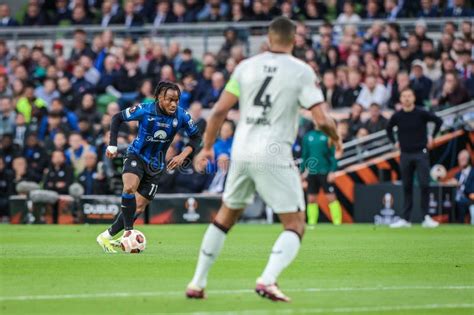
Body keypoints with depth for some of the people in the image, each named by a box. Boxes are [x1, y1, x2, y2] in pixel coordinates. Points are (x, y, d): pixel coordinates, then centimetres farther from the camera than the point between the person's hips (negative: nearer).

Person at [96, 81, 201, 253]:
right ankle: (128, 232, -25)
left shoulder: (181, 115, -14)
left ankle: (107, 236, 15)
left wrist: (183, 155, -16)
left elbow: (196, 137, -1)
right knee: (130, 187, -33)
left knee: (139, 208, 3)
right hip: (136, 156, -3)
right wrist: (112, 145, -12)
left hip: (155, 165, 3)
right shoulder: (145, 110, -19)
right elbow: (117, 118, -6)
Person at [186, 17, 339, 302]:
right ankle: (268, 280, -19)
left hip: (241, 152, 5)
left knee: (225, 217, 23)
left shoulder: (246, 67, 6)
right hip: (274, 156, -5)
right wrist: (335, 135, 13)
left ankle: (197, 284, 24)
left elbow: (220, 111, 4)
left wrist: (207, 147, 16)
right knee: (296, 226, 3)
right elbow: (322, 120, -9)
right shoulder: (302, 72, -4)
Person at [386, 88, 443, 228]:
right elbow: (389, 129, 20)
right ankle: (405, 219, 10)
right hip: (405, 155, 3)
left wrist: (432, 137, 6)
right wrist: (394, 142, 13)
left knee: (424, 185, -10)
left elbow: (438, 121, 5)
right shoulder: (397, 116, 1)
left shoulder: (421, 114, -6)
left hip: (421, 153, -2)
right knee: (407, 187, 6)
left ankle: (427, 218, -6)